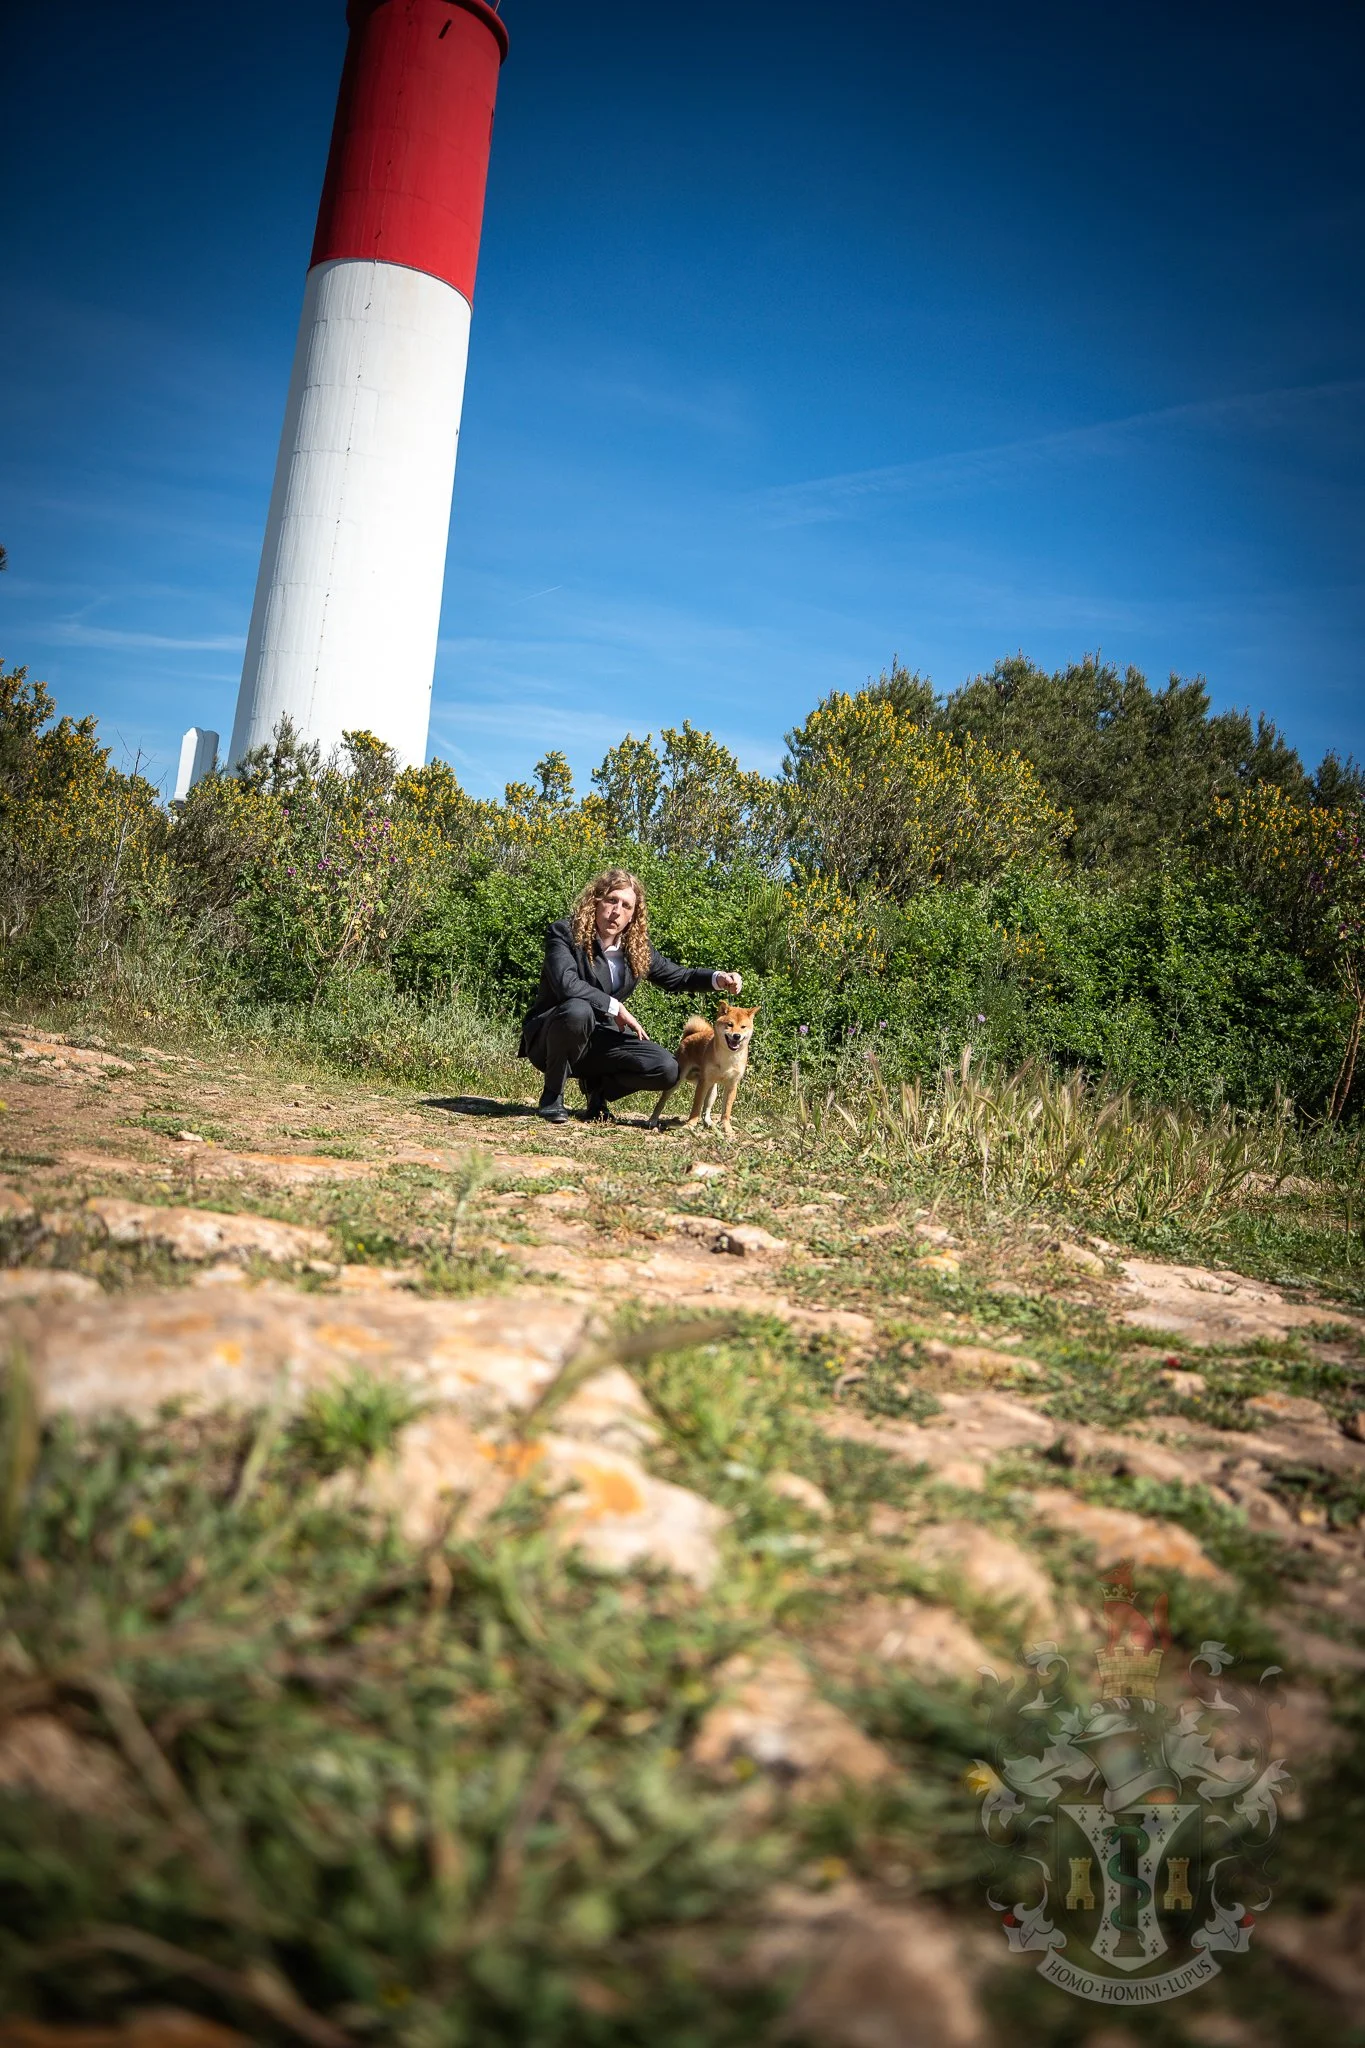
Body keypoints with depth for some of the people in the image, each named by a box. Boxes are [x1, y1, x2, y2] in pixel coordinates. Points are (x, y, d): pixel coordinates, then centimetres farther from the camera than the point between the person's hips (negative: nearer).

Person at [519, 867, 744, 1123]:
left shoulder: (637, 947, 0)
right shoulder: (564, 933, -16)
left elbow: (675, 976, 12)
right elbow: (566, 984, -32)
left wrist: (718, 979, -5)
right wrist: (615, 1007, -25)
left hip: (599, 1039, 5)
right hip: (548, 1039, -4)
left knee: (666, 1070, -15)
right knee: (578, 1011, -39)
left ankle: (596, 1085, 12)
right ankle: (551, 1096, -15)